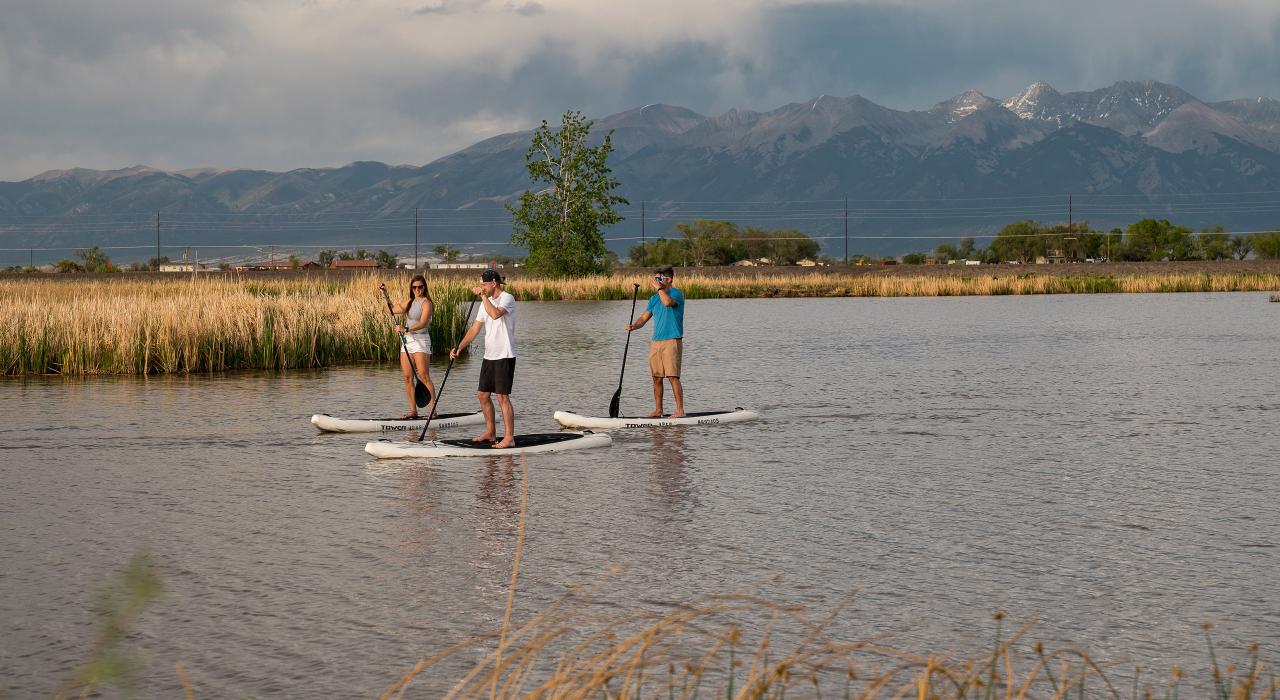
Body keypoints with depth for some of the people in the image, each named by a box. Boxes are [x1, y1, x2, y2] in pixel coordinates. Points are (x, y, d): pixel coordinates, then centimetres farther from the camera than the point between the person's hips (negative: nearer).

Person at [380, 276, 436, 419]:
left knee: (424, 376, -14)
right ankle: (413, 410, 7)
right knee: (407, 377, 3)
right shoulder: (409, 302, 16)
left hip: (420, 339, -7)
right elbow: (393, 309, 26)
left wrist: (406, 329, -31)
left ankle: (432, 409, -15)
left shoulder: (426, 303, -8)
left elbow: (423, 323, -20)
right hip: (407, 340, 7)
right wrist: (385, 294, 19)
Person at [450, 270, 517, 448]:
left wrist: (483, 296, -22)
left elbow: (496, 314, -32)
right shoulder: (486, 302, 15)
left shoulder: (507, 298, -11)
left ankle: (509, 438, -9)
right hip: (489, 356, 9)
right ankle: (490, 432, 26)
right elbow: (475, 328, 15)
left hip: (504, 356, -9)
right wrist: (459, 348, 6)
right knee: (482, 395, 13)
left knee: (502, 397, -11)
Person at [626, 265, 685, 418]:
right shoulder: (654, 298, 18)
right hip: (656, 342, 7)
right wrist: (633, 326, -6)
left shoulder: (676, 293, -4)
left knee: (673, 376, -12)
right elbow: (644, 317, 14)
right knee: (656, 378, 7)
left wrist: (659, 288, -14)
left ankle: (680, 410, -10)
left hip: (672, 341, -7)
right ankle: (658, 410, 14)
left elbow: (668, 302, -27)